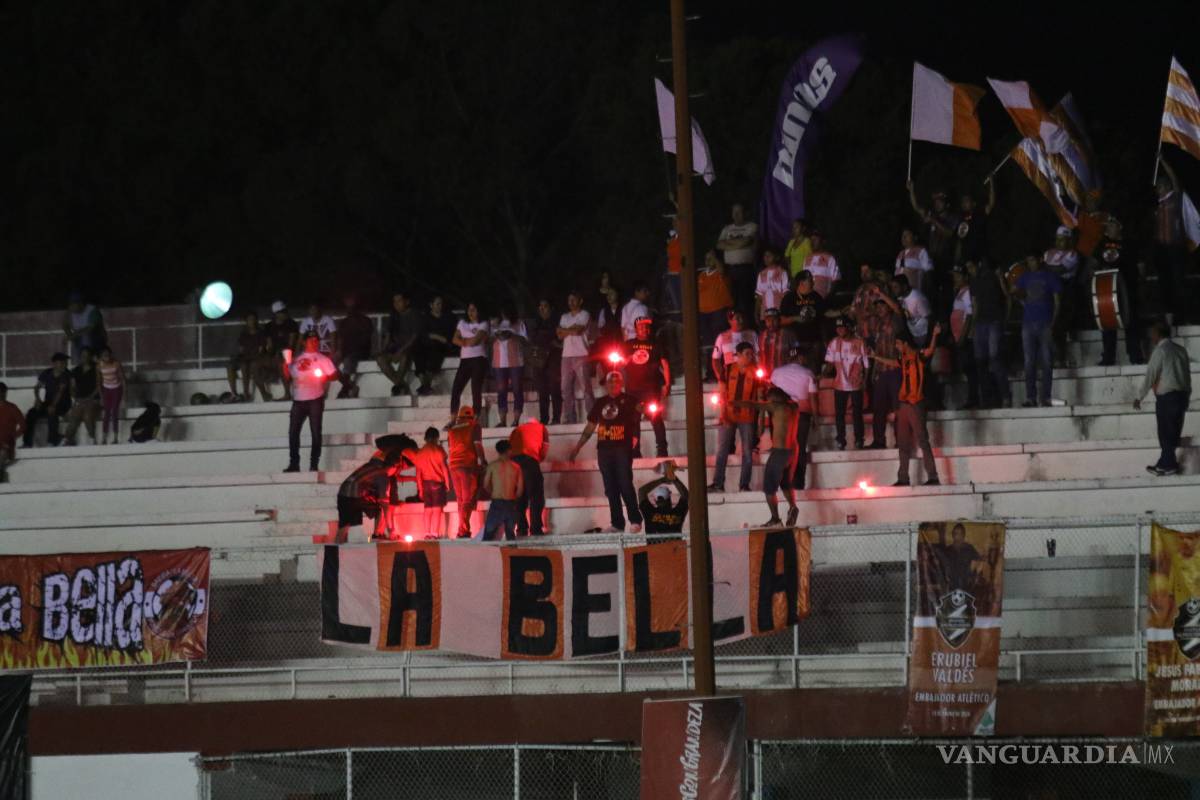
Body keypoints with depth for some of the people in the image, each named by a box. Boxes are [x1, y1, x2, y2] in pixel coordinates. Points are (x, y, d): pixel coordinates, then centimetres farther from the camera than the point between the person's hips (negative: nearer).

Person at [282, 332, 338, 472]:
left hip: (315, 399, -3)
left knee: (315, 433, -2)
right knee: (293, 432, 0)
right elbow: (288, 378, 18)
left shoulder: (322, 358, 6)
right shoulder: (296, 359, 15)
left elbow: (335, 375, 2)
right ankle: (294, 464, 6)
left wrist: (325, 377, -17)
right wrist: (285, 366, 1)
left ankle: (314, 464, 2)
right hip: (298, 400, 3)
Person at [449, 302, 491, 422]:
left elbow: (475, 340, -11)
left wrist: (463, 340, 4)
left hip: (478, 359, -5)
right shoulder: (462, 323, 17)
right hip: (465, 360, 5)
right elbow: (455, 340, 7)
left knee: (476, 390, -7)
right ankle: (453, 420, -2)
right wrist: (468, 342, -7)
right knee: (456, 389, -4)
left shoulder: (483, 324, 1)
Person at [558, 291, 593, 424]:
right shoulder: (564, 317, 19)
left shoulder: (585, 315, 3)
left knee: (585, 387, -10)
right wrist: (571, 330, -7)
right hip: (567, 355, 6)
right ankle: (570, 419, 4)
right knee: (566, 388, 1)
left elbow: (578, 330, -11)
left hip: (581, 355, -6)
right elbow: (560, 335, 8)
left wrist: (565, 330, 3)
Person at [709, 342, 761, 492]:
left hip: (747, 417, 0)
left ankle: (744, 484, 5)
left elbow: (760, 397, 3)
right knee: (722, 450, 0)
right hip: (728, 416, 0)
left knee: (747, 452, 0)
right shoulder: (728, 370, 1)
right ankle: (718, 483, 4)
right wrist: (723, 415, -7)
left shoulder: (755, 372, 0)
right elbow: (723, 393, 2)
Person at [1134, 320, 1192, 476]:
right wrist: (1187, 395, 19)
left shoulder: (1160, 351, -10)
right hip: (1182, 394, 7)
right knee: (1173, 431, 10)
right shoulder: (1180, 350, 10)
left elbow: (1150, 375, -11)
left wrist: (1139, 397, -4)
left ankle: (1168, 465, 2)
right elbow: (1187, 374, 12)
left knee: (1166, 432, -1)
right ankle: (1165, 463, 14)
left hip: (1166, 397, -7)